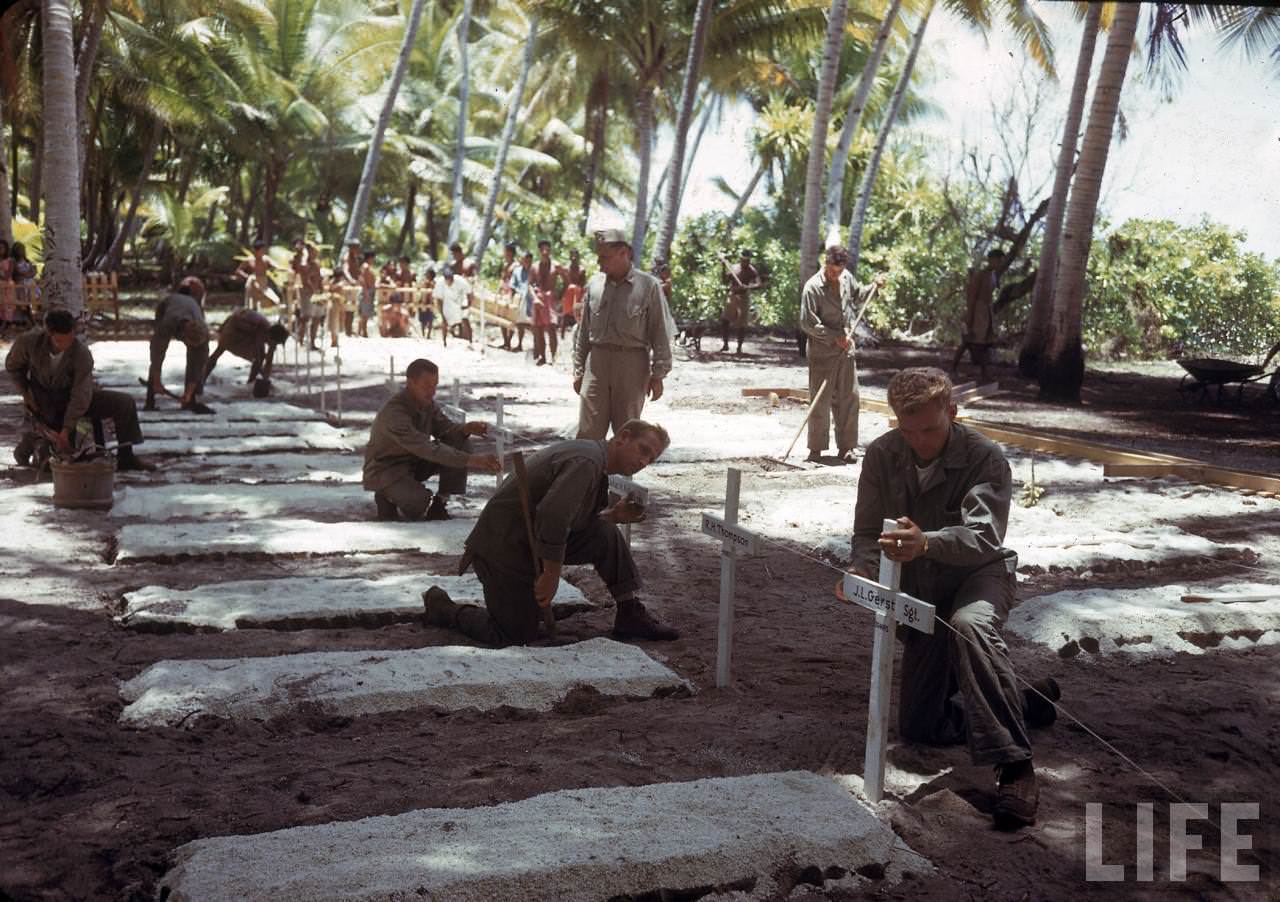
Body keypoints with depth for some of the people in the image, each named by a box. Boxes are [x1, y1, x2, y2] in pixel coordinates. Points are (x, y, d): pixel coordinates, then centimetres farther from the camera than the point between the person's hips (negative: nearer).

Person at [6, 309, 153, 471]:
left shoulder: (82, 354, -29)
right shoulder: (28, 341, -25)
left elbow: (81, 397, -26)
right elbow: (13, 366, -2)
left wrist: (66, 429, -29)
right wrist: (25, 394, -5)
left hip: (72, 396, 1)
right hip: (43, 401, -1)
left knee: (125, 403, -18)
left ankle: (125, 456, -6)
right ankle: (24, 447, 30)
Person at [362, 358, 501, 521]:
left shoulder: (426, 402, -7)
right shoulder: (393, 414, -32)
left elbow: (446, 428, -1)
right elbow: (428, 449, -41)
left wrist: (466, 429, -27)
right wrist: (471, 460, -49)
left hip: (414, 462, 8)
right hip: (386, 470, -7)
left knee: (458, 445, -14)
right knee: (417, 503, -34)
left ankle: (438, 507, -4)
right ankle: (387, 497, 1)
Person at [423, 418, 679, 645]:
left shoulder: (593, 456, 12)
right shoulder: (586, 462, -22)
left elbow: (572, 520, 18)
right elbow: (552, 518, -33)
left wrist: (614, 515, 2)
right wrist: (552, 575, -24)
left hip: (531, 539, 10)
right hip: (504, 548, -10)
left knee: (606, 535, 1)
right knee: (515, 637, -5)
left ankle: (629, 616, 8)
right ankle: (441, 607, 14)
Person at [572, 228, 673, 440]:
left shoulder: (648, 286, -3)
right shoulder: (594, 284, 8)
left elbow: (660, 334, -2)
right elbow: (583, 332, 13)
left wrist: (658, 374, -5)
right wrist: (578, 370, 11)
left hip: (632, 364, -3)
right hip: (597, 361, 3)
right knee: (588, 433, -1)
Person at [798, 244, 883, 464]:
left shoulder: (847, 278, 6)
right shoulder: (813, 287, -15)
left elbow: (857, 296, 28)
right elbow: (807, 323, -18)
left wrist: (874, 287, 10)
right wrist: (836, 337, -18)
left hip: (846, 351, 6)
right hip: (822, 353, -6)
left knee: (849, 398, 7)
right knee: (821, 401, -2)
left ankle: (845, 448, 15)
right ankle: (815, 449, 7)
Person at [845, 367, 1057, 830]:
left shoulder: (984, 457, -22)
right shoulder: (881, 455, -9)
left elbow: (984, 536, -36)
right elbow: (867, 532, -6)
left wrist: (926, 543, -57)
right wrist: (863, 572, -30)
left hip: (980, 573, -5)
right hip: (921, 593, 5)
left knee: (969, 625, -43)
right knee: (919, 728, 5)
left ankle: (1015, 768, -39)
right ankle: (1024, 704, 28)